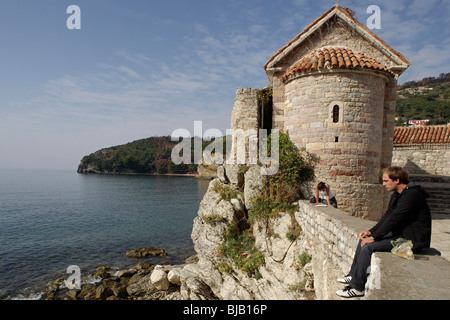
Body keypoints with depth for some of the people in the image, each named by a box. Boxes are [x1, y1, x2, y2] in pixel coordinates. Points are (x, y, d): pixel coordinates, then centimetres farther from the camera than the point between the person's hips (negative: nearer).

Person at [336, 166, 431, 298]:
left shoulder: (412, 195, -22)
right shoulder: (397, 194, 9)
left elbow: (393, 219, -25)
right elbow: (387, 216, 13)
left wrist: (374, 237, -20)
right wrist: (371, 231, 5)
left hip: (411, 240, -10)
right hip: (400, 233, 10)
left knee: (368, 247, -20)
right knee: (363, 239, 8)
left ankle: (357, 287, -9)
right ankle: (353, 275, 15)